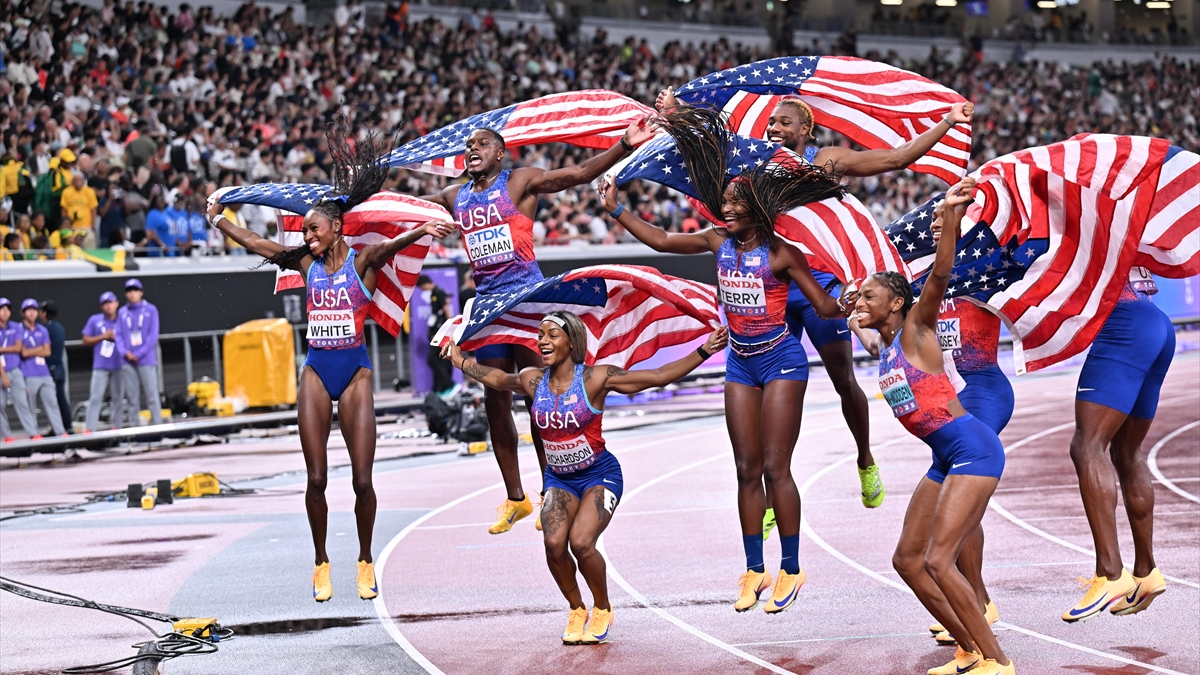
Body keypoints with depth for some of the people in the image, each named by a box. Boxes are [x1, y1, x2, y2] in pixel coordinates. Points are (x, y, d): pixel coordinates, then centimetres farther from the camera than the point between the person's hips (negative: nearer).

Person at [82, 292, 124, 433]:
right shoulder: (94, 320, 6)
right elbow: (86, 341, 5)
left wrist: (117, 338, -9)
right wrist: (103, 337, -8)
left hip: (119, 366, 1)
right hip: (100, 366, -1)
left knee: (118, 398, 3)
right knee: (96, 397, -8)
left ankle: (116, 428, 8)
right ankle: (88, 429, -13)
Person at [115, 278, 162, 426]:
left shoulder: (150, 310, 2)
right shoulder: (122, 313, 11)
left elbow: (153, 335, -3)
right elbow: (119, 335, 9)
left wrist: (140, 354, -11)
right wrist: (124, 352, -9)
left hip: (146, 360, -3)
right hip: (128, 362, 3)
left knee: (152, 395, -6)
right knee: (132, 396, 5)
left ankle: (157, 424, -7)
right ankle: (134, 426, 7)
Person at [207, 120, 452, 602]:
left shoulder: (362, 261, -3)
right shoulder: (307, 263, 9)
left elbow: (389, 246, -24)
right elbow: (253, 243, 18)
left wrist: (422, 230, -43)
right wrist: (216, 219, 25)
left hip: (355, 370, -3)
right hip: (316, 372, 3)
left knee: (362, 479, -4)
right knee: (316, 477, 1)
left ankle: (365, 562, 12)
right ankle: (321, 564, 12)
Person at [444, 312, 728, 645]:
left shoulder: (595, 378, -13)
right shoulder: (533, 381, -1)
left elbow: (659, 376, -11)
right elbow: (497, 378, 22)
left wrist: (704, 351, -17)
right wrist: (461, 362, 29)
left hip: (600, 475, -4)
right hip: (559, 479, 4)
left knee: (581, 542, -25)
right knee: (554, 543, -21)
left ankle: (602, 609, 3)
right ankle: (576, 610, 6)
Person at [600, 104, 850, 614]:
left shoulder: (779, 252, -12)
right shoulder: (718, 242, 3)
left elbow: (825, 307, -11)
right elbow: (660, 241, 13)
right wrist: (616, 210, 11)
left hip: (781, 360, -6)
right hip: (741, 362, 6)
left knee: (775, 467, -7)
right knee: (747, 470, 7)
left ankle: (791, 569, 2)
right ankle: (754, 570, 13)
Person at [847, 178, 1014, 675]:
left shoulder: (916, 329, -6)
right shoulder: (881, 345, 15)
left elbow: (939, 276, -23)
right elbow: (856, 324, 40)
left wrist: (950, 219, -34)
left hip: (973, 449, -10)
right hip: (946, 459, 10)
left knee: (938, 561, -16)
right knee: (907, 559, 10)